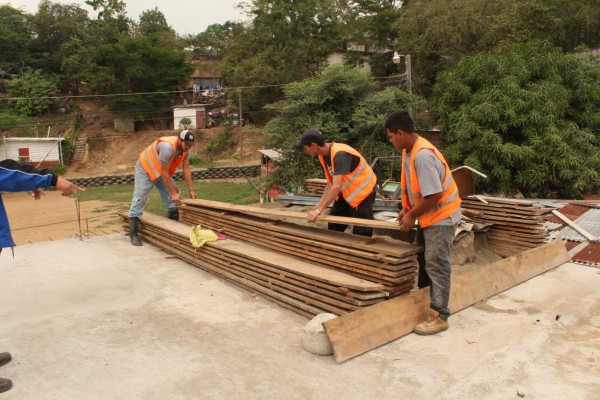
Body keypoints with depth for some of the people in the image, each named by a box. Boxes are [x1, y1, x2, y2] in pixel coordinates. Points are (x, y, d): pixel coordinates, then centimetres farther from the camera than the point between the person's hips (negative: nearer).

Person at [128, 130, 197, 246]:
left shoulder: (185, 148, -13)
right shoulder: (168, 147, -37)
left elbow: (186, 169, -8)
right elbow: (164, 173, -32)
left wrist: (191, 190, -11)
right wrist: (173, 193, -27)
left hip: (162, 170, 8)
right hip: (145, 168, -8)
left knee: (173, 198, 4)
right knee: (140, 199, -8)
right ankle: (133, 234, -3)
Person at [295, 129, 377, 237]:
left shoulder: (339, 154, -32)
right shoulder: (322, 156, -4)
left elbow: (336, 186, -37)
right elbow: (330, 183, 1)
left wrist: (319, 210, -37)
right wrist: (319, 205, -5)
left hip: (363, 191, -9)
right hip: (346, 191, 9)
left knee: (361, 233, -4)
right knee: (334, 227, 15)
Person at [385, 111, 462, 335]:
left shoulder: (422, 155, -28)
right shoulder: (408, 151, 2)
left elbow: (434, 195, -29)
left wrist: (411, 215, -19)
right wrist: (406, 209, 4)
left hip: (441, 216, -10)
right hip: (428, 216, 10)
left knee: (436, 265, -5)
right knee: (421, 260, 17)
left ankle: (439, 317, 5)